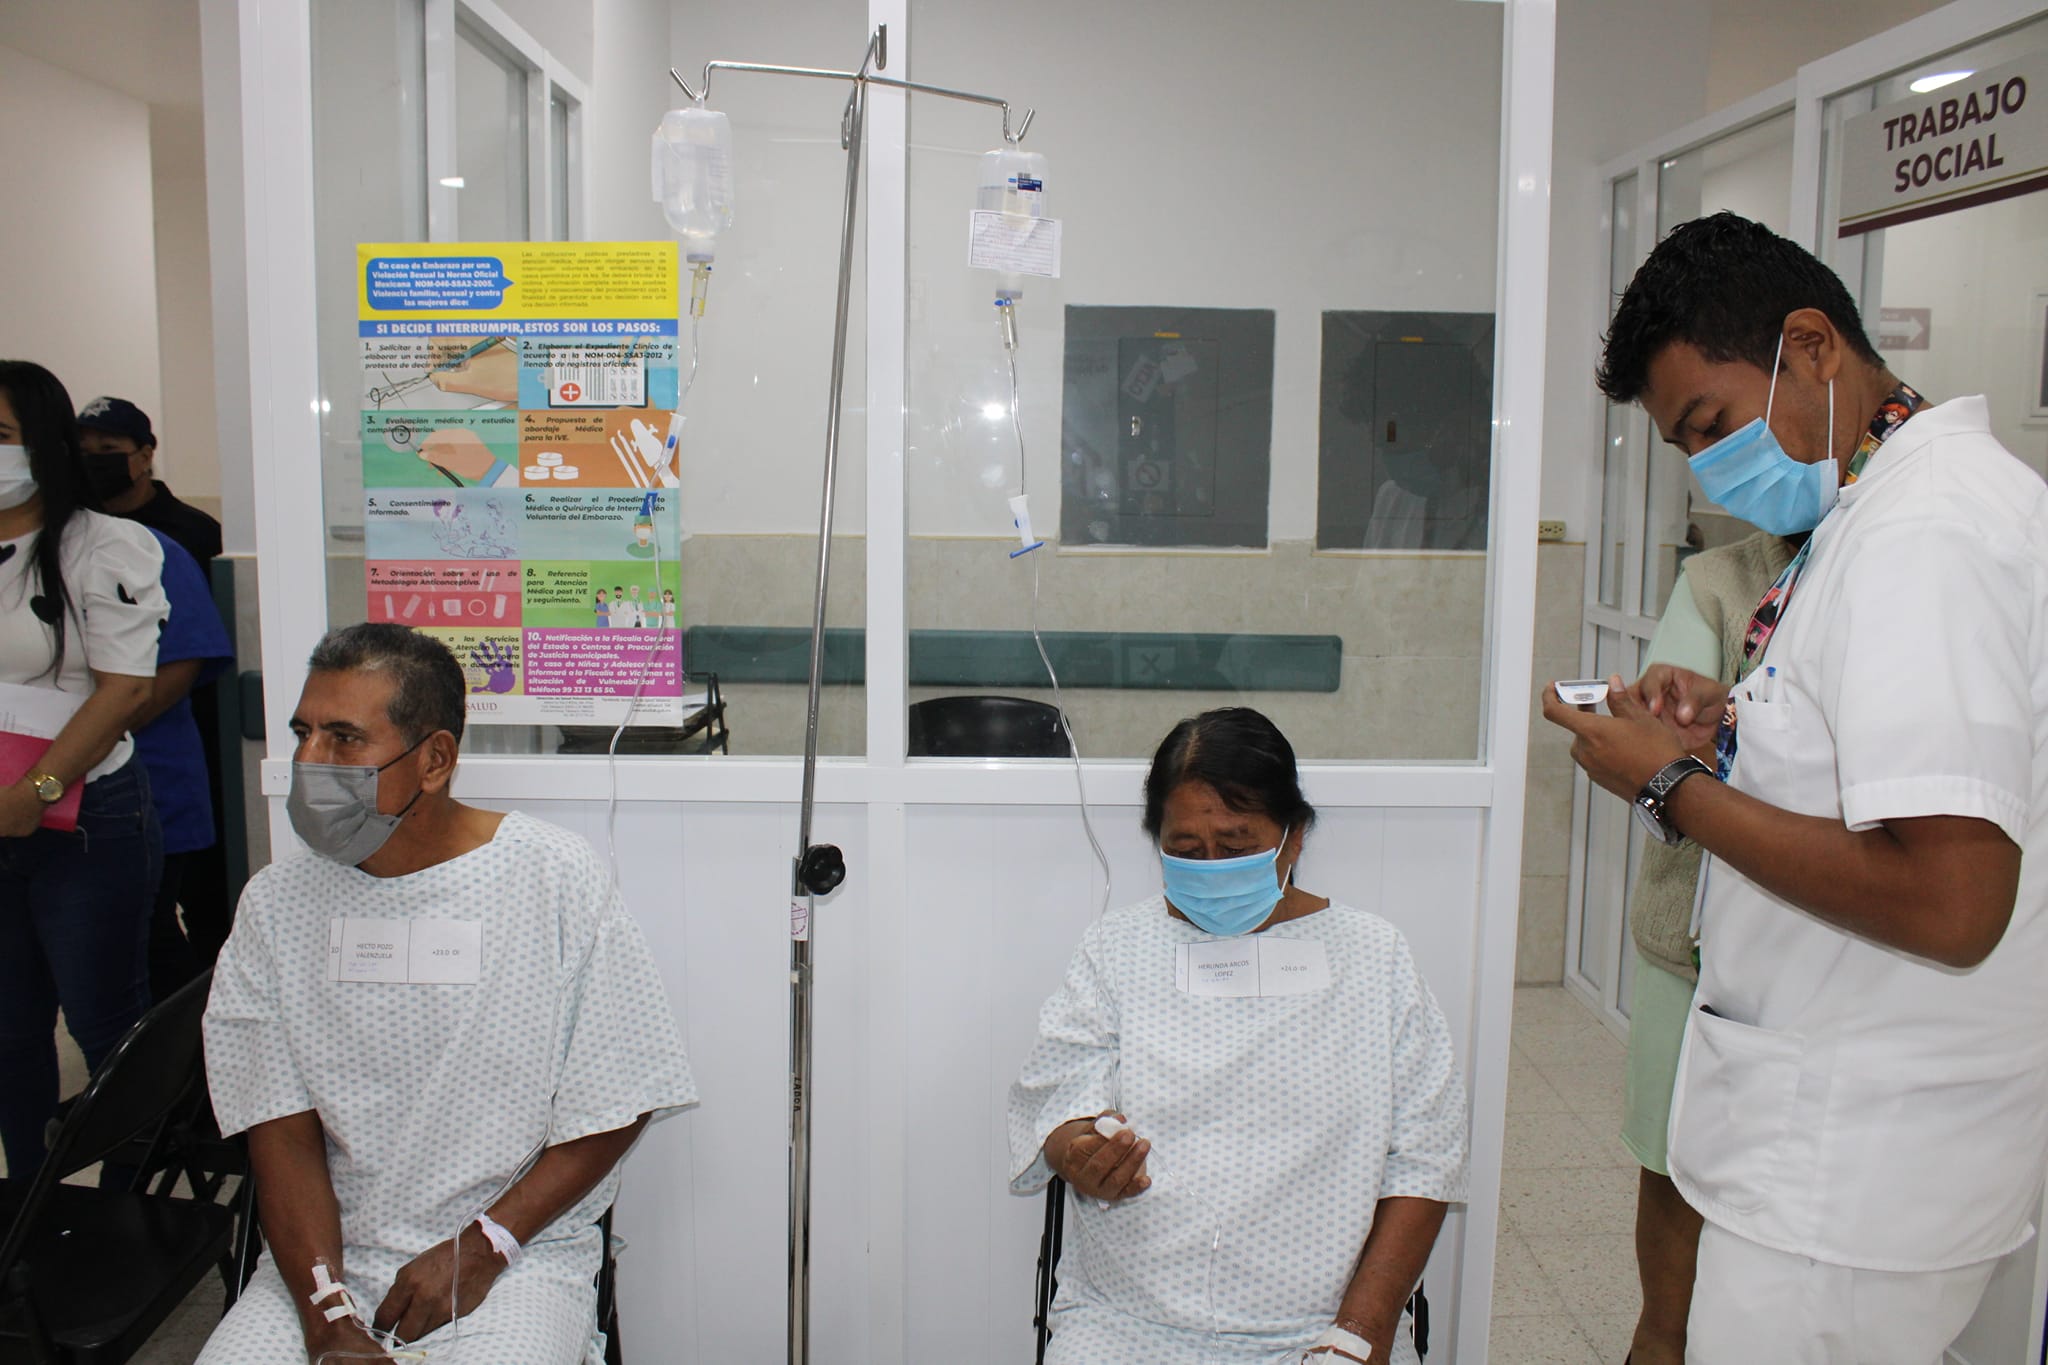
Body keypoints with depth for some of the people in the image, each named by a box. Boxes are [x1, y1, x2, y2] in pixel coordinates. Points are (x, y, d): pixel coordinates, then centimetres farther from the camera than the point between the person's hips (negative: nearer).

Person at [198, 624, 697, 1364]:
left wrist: (481, 1247, -10)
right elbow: (282, 1134, 1)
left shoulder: (556, 880, -7)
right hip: (328, 1255, 3)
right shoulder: (276, 904, 3)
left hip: (519, 1255, -3)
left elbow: (614, 1109, -4)